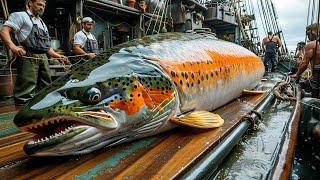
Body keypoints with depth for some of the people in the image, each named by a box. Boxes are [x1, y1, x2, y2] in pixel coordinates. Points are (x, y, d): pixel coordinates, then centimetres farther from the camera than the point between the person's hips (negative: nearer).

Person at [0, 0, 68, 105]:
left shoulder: (42, 23, 28)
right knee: (27, 89, -13)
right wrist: (12, 46, -25)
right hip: (28, 57, -7)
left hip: (43, 58, 8)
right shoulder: (20, 16, 6)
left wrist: (57, 56, 17)